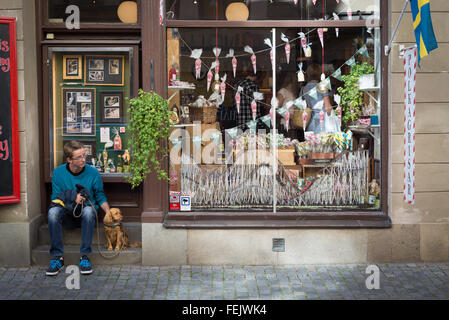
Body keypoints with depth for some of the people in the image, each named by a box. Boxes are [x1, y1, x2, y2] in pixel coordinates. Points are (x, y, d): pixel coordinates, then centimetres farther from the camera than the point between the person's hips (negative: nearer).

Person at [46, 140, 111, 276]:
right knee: (53, 211, -33)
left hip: (84, 215, -1)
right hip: (67, 215, 1)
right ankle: (57, 257, -28)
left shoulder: (93, 173, -2)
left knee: (88, 210, -37)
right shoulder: (58, 172, -1)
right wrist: (73, 199, -15)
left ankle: (84, 256, -32)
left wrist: (108, 213, -7)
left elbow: (100, 196, 7)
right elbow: (55, 198, 2)